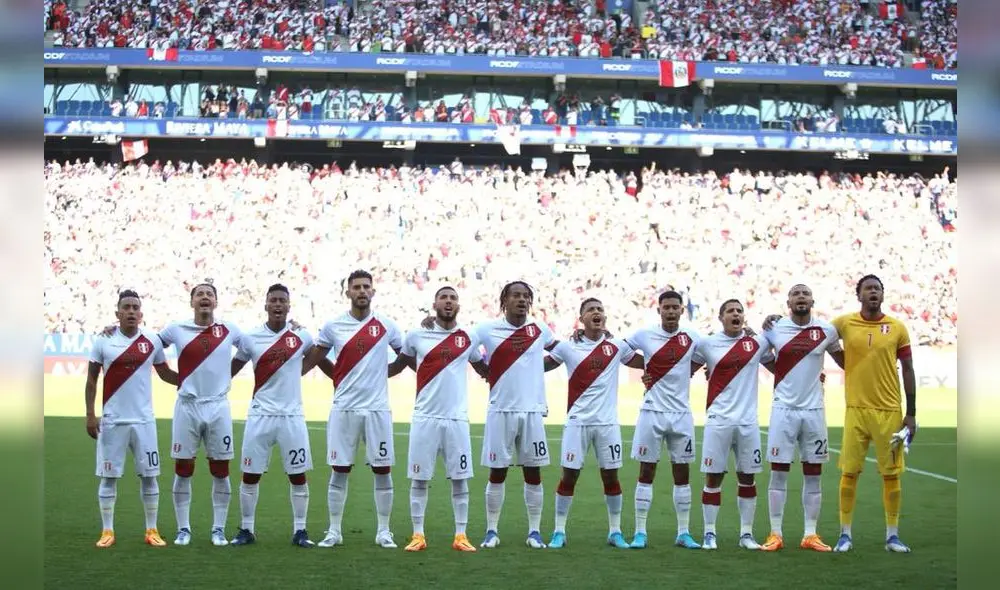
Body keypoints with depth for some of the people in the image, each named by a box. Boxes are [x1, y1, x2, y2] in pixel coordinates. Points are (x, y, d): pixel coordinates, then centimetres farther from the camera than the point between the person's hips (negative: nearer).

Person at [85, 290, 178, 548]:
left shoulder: (152, 341, 1)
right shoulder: (103, 341, -3)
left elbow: (165, 373, 13)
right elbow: (91, 380, 2)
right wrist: (90, 415, -3)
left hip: (143, 420, 1)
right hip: (112, 420, -1)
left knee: (149, 475, 5)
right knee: (109, 476, 5)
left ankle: (151, 530, 13)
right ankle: (107, 531, 14)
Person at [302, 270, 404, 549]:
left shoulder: (386, 326, 1)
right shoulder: (333, 326, 1)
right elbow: (312, 359, 7)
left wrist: (385, 371, 6)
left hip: (377, 409, 0)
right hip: (344, 409, 0)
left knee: (383, 471, 3)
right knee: (339, 471, 4)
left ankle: (384, 531, 13)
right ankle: (334, 531, 13)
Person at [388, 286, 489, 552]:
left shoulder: (469, 338, 5)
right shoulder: (416, 336, 2)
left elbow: (485, 370, 20)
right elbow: (398, 366, 14)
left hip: (457, 419, 1)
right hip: (425, 418, -1)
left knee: (460, 479, 2)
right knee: (419, 478, 2)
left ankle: (460, 536, 9)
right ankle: (418, 535, 10)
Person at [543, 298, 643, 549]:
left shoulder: (617, 347, 4)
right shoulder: (568, 347, 0)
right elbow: (540, 366, 8)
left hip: (608, 423, 1)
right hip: (577, 422, -1)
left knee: (611, 476, 6)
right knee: (569, 476, -1)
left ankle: (615, 531, 18)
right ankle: (559, 531, 9)